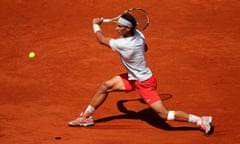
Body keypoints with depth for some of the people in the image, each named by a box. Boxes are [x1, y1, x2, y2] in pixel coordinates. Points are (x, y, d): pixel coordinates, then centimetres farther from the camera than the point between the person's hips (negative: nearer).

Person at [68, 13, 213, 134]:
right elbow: (145, 48, 13)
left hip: (145, 83, -9)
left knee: (164, 114, -7)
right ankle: (86, 117, 25)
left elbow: (102, 39, -15)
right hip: (134, 78, 9)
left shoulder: (123, 44, -34)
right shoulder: (138, 34, -11)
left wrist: (96, 25, 1)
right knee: (105, 86, 9)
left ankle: (201, 120, 3)